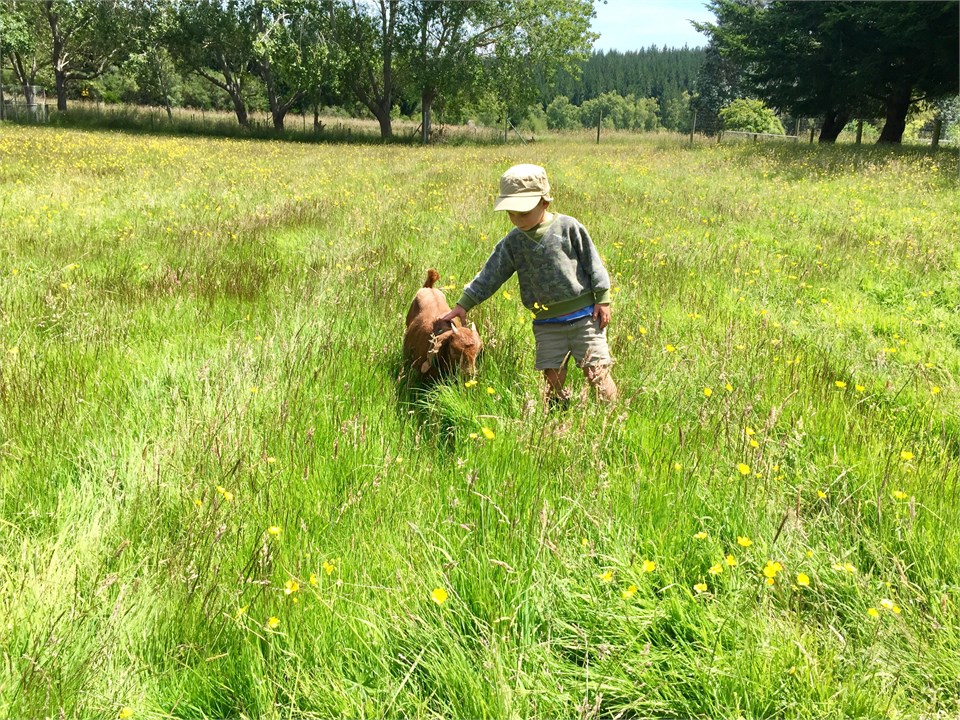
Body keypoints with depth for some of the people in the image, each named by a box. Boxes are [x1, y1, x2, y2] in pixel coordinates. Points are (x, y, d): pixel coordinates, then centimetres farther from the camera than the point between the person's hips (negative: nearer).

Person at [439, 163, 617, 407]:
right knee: (553, 377, 1)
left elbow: (593, 264, 0)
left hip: (584, 316, -3)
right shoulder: (513, 242, 4)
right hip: (547, 324, 3)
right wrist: (464, 304, 0)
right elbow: (491, 274, 5)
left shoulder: (568, 227, -5)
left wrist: (602, 298, -3)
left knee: (597, 372, -4)